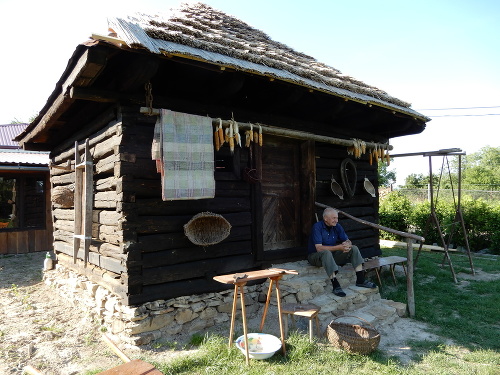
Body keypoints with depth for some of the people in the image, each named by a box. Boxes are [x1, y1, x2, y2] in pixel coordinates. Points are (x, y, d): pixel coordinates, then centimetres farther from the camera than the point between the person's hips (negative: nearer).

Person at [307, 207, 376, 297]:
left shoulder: (337, 226, 2)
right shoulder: (317, 227, -19)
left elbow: (348, 241, 4)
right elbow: (319, 248, -27)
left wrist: (347, 244, -22)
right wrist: (339, 247, -32)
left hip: (333, 255, 7)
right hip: (316, 256, -7)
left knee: (354, 248, -10)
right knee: (326, 252, -40)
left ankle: (360, 280, -14)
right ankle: (336, 286, -40)